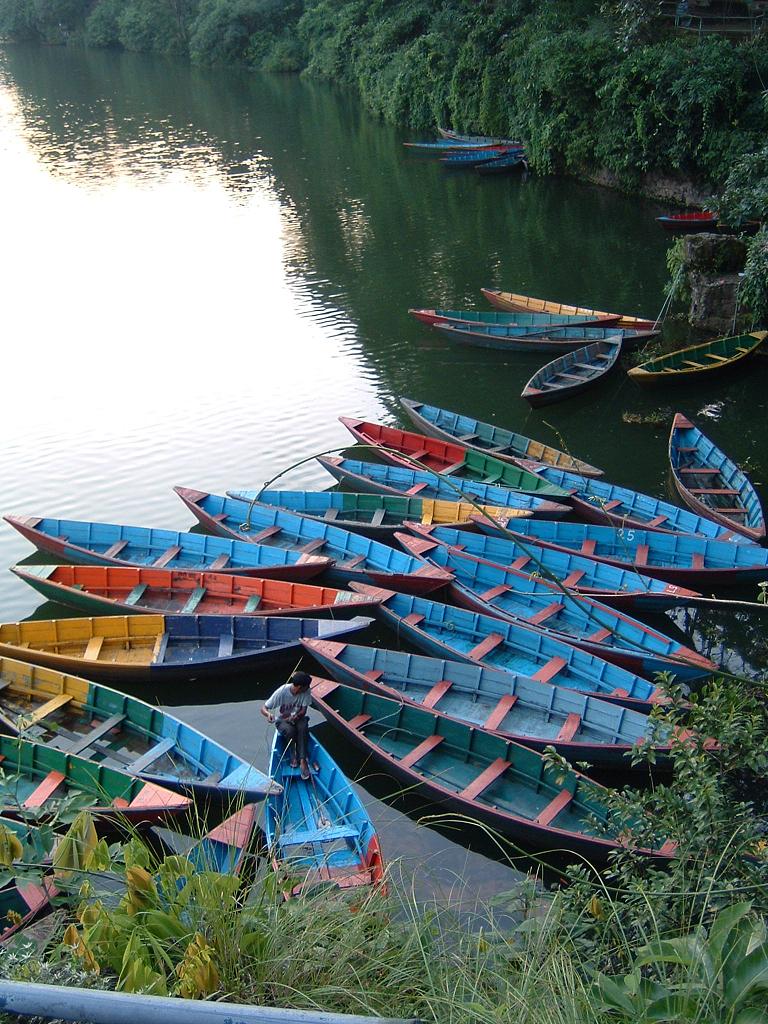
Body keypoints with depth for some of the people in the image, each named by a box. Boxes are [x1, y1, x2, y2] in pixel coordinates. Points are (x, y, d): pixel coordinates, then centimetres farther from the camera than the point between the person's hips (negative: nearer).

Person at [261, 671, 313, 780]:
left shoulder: (306, 691, -18)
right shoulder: (282, 692, -27)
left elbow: (303, 710, -10)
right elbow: (263, 708, -23)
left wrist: (296, 716, -33)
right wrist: (268, 714, -47)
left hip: (297, 718, 2)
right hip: (282, 720, -2)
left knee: (303, 727, -33)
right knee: (290, 730, -36)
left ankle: (302, 760, -31)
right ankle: (293, 756, -12)